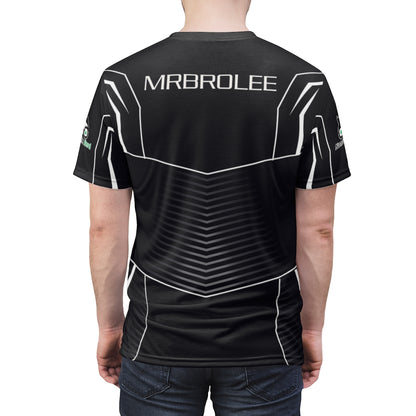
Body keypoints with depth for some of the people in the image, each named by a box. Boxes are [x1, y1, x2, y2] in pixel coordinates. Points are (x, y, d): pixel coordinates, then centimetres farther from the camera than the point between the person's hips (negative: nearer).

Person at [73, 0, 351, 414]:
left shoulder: (122, 82, -9)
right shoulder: (304, 84, -10)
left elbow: (105, 227, -6)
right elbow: (317, 229, -6)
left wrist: (110, 326, 8)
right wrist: (312, 328, 7)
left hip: (157, 343, 1)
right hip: (266, 347, 0)